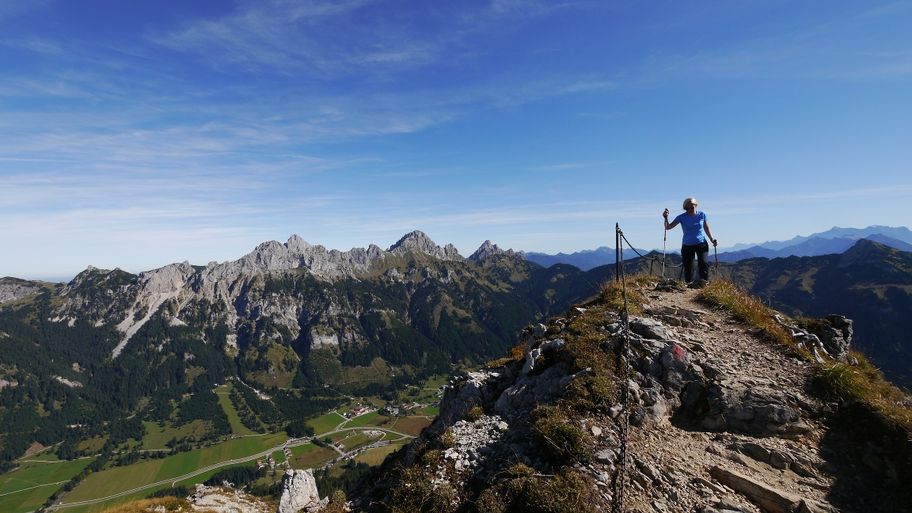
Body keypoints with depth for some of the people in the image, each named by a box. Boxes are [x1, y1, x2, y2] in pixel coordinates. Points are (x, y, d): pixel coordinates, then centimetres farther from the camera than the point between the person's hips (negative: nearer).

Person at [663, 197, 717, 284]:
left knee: (703, 263, -21)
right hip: (687, 246, 0)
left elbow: (706, 229, 10)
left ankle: (704, 283, -18)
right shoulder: (682, 217, -7)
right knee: (688, 267, 1)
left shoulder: (702, 215, -3)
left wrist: (712, 240, 2)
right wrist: (666, 218, -30)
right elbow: (668, 227, -13)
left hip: (701, 244, 0)